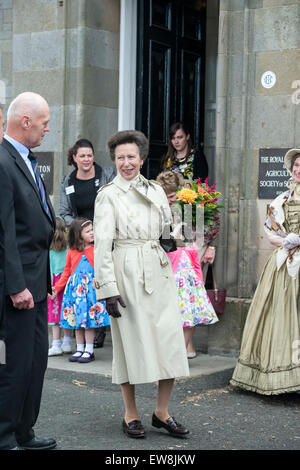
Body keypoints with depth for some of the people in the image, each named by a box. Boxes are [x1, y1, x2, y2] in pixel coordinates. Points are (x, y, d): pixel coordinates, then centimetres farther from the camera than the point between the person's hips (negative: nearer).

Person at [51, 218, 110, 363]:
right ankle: (79, 349, 17)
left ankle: (89, 351, 4)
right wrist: (57, 288, 12)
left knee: (90, 319, -3)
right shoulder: (71, 252, 6)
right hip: (75, 288, 3)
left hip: (92, 286, -3)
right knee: (77, 320, 7)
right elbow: (67, 272, 14)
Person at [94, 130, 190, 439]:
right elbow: (102, 244, -7)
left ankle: (161, 412, 14)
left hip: (159, 273, 5)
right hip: (128, 274, -4)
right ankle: (131, 415, 15)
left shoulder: (156, 190, 13)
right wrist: (108, 289, -13)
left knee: (171, 341, 1)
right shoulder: (108, 195, -2)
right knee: (131, 341, 1)